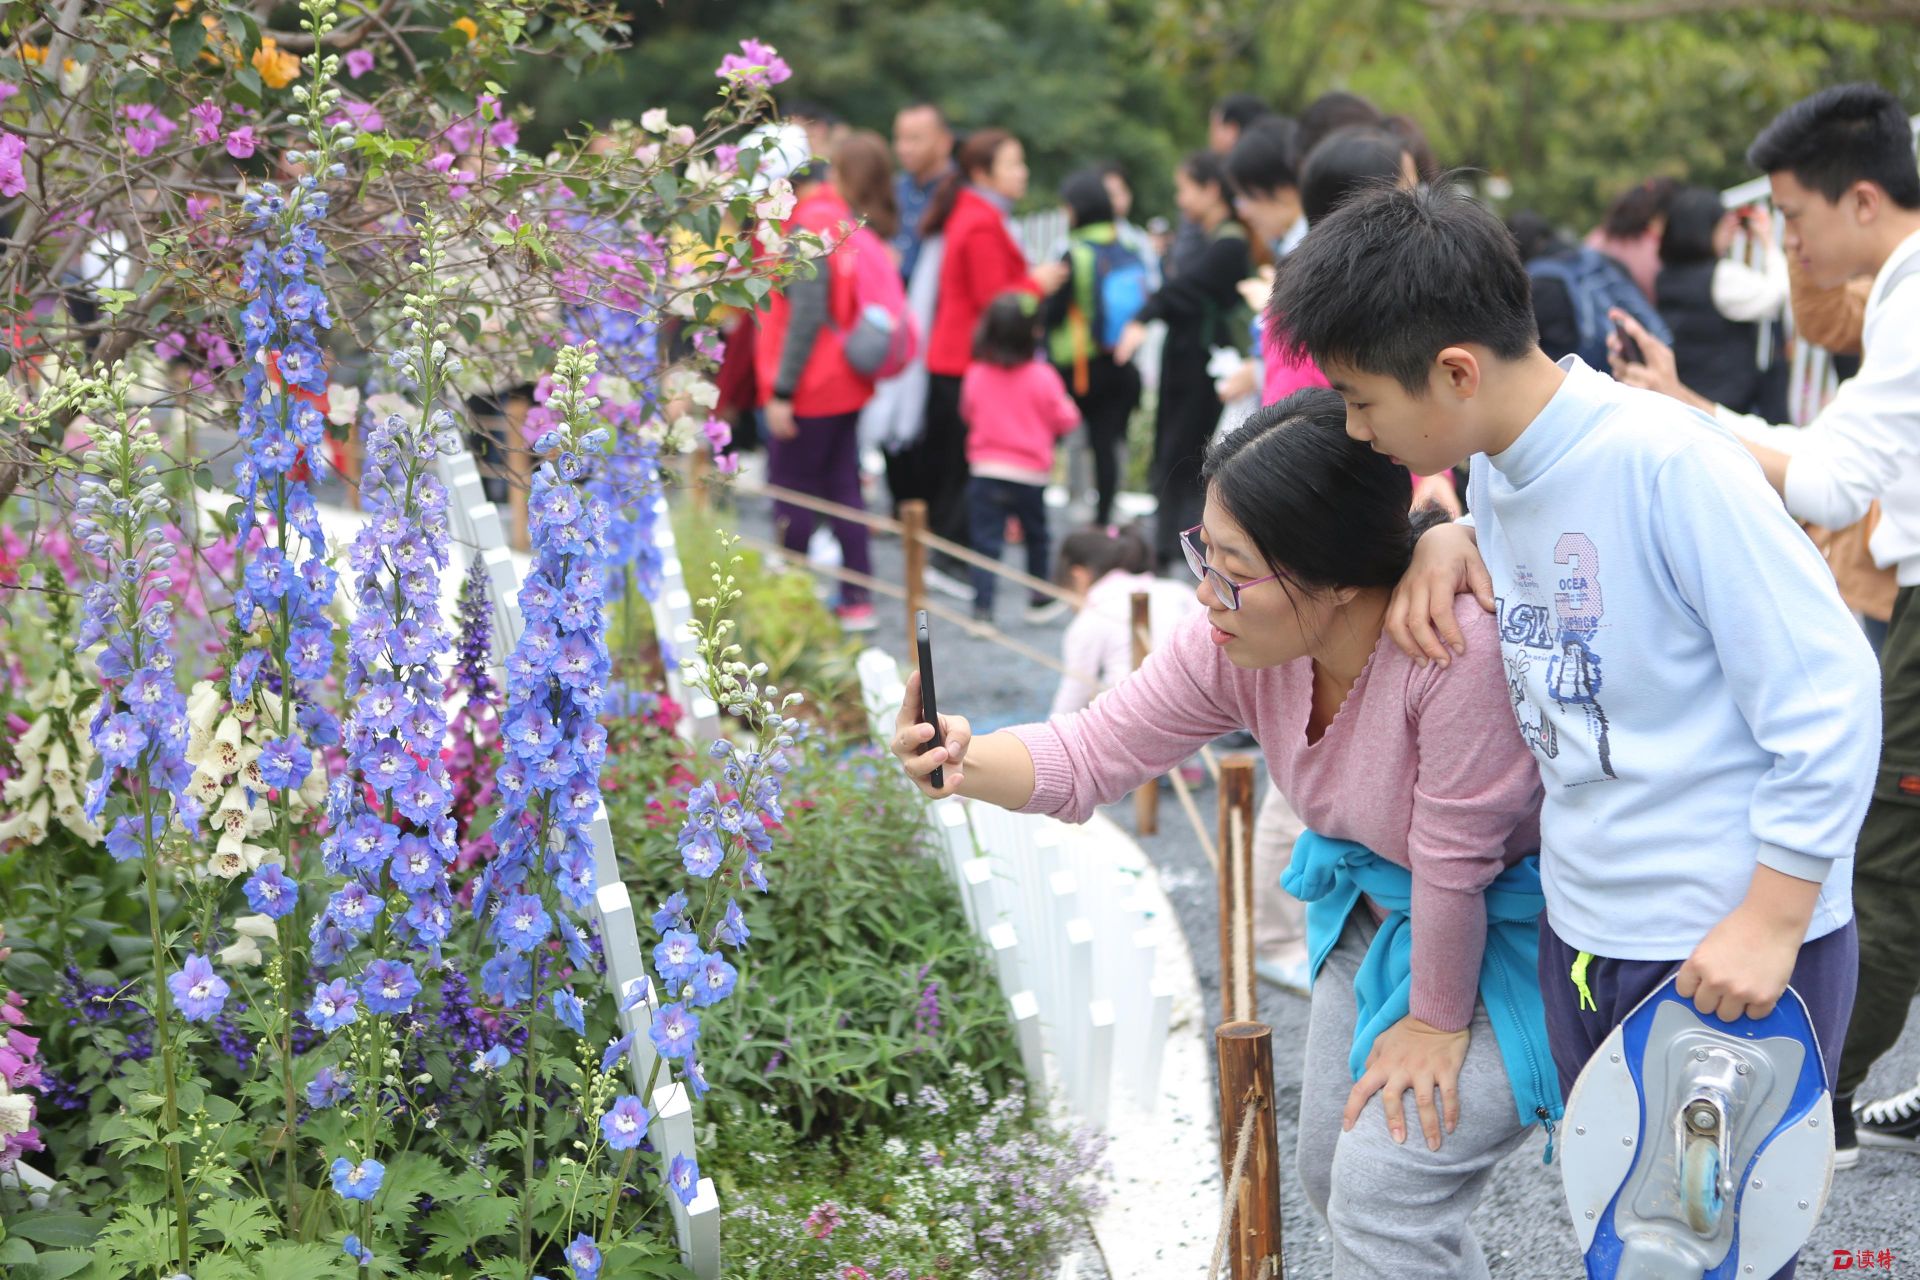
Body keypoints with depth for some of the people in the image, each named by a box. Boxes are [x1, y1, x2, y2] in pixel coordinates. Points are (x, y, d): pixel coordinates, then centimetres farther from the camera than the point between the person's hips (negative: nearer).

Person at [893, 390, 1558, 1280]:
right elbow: (1093, 754, -12)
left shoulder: (1460, 645, -40)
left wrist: (1436, 1020, -16)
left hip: (1505, 930, -8)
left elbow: (1455, 859, -29)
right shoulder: (1235, 643, -17)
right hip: (1375, 908, 8)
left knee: (1386, 1192, -12)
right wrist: (968, 763, -32)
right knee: (1331, 1173, 19)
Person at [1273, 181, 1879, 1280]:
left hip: (1735, 951, -8)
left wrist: (1771, 922, -19)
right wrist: (1451, 544, 1)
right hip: (1583, 938, 8)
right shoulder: (1500, 466, 2)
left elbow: (1828, 693, -20)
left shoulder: (1666, 464, -22)